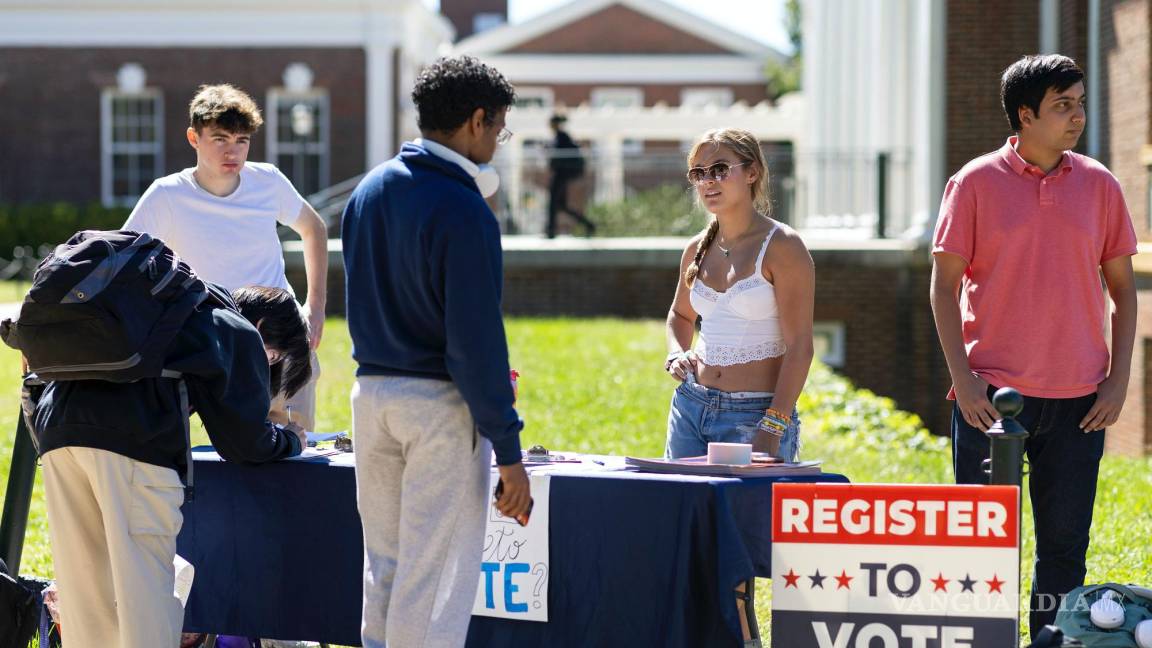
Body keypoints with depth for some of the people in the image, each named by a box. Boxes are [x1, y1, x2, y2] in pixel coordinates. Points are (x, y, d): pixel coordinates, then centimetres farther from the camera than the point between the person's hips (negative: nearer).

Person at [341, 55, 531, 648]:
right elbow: (477, 338, -18)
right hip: (441, 403, -7)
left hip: (371, 394, 7)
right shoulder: (463, 211, -17)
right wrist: (508, 449, -14)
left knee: (383, 564, 15)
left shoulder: (368, 190, 8)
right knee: (434, 576, -2)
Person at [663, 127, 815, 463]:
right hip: (690, 405, 6)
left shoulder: (781, 246, -9)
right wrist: (676, 354, 7)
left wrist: (772, 430, -20)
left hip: (754, 413, -6)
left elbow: (799, 347, -13)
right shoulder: (698, 249, 9)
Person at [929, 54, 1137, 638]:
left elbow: (1122, 287, 11)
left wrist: (1119, 377, 2)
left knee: (1064, 544, 6)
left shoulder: (1099, 185, 6)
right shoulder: (976, 183, -2)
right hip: (991, 393, -2)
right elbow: (944, 284, -1)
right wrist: (962, 376, -9)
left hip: (1078, 398, 2)